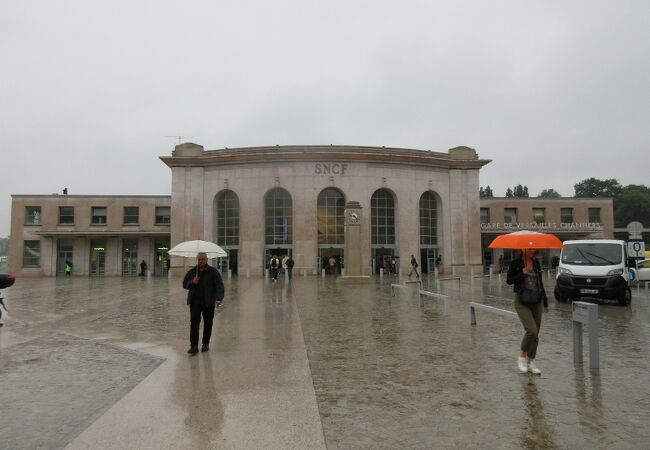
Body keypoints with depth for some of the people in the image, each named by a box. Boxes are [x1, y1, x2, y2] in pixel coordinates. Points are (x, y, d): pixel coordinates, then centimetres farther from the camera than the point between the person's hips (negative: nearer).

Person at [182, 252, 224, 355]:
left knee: (208, 323, 6)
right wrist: (192, 282, -12)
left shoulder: (213, 272, 0)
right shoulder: (191, 271, 8)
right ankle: (194, 346, -5)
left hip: (209, 303, -1)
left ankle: (205, 344, 22)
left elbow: (219, 285, -8)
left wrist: (219, 298, -22)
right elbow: (184, 284, 11)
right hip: (195, 302, 1)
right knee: (194, 322, -8)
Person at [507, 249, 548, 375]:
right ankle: (522, 357, 4)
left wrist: (545, 302, 17)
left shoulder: (536, 262, 9)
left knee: (535, 334, 6)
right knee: (532, 330, -17)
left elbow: (540, 283, 16)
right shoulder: (515, 263, -5)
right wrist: (522, 274, -17)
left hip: (537, 302, 5)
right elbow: (509, 280, -3)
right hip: (522, 302, -5)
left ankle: (531, 362, 19)